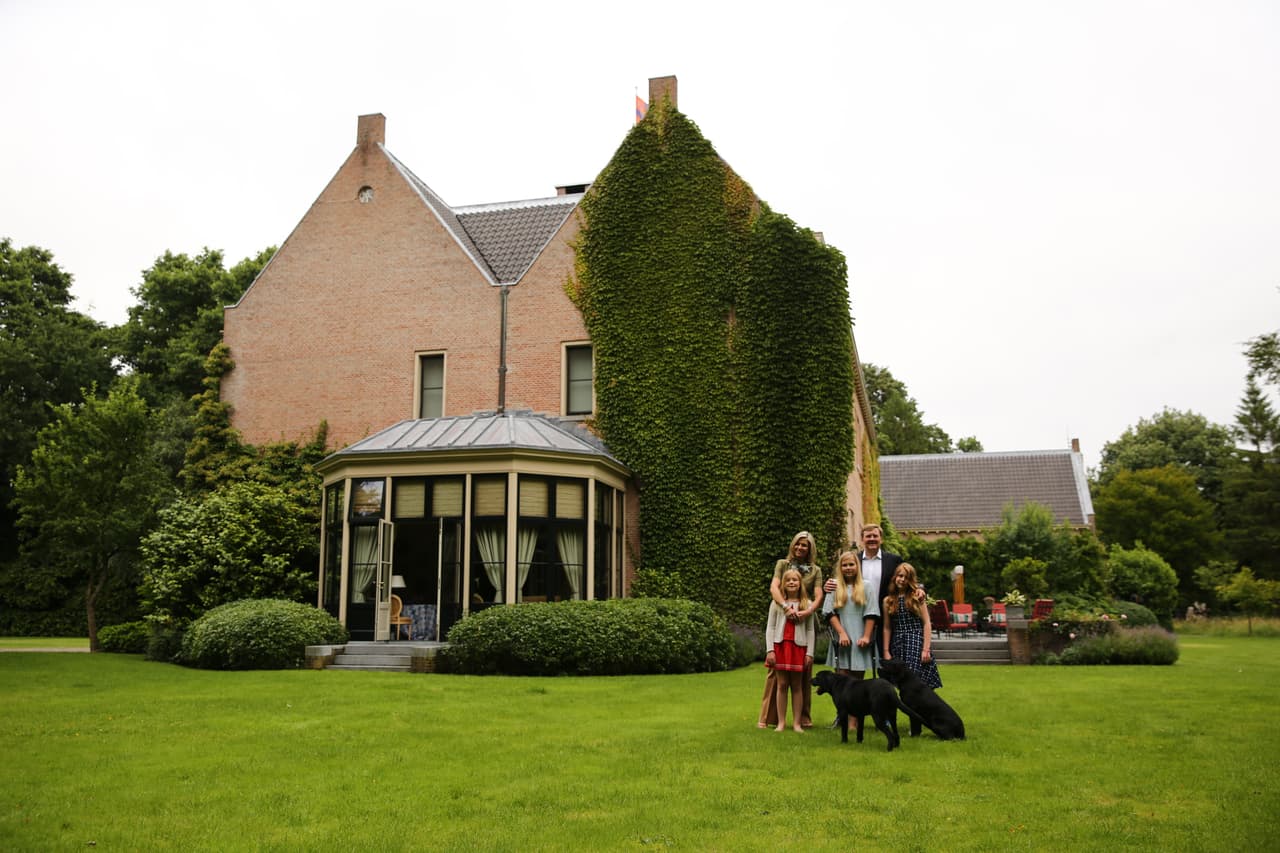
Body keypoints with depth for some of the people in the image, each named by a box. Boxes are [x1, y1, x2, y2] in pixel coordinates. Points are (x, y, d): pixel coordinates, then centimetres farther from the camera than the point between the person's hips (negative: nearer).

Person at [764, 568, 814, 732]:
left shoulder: (807, 604, 4)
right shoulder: (776, 603, 5)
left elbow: (810, 630, 5)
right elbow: (770, 627, 4)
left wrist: (810, 653, -1)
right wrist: (770, 650, -4)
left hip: (799, 647, 0)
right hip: (780, 646, 0)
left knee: (797, 686, 4)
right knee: (782, 685, 2)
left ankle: (796, 723, 8)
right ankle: (781, 722, 7)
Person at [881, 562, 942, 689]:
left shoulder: (917, 597, 4)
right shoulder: (888, 601, 9)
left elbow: (926, 624, 1)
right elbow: (887, 628, 10)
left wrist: (926, 649, -7)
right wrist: (886, 651, 3)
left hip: (916, 642, -2)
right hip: (898, 644, 2)